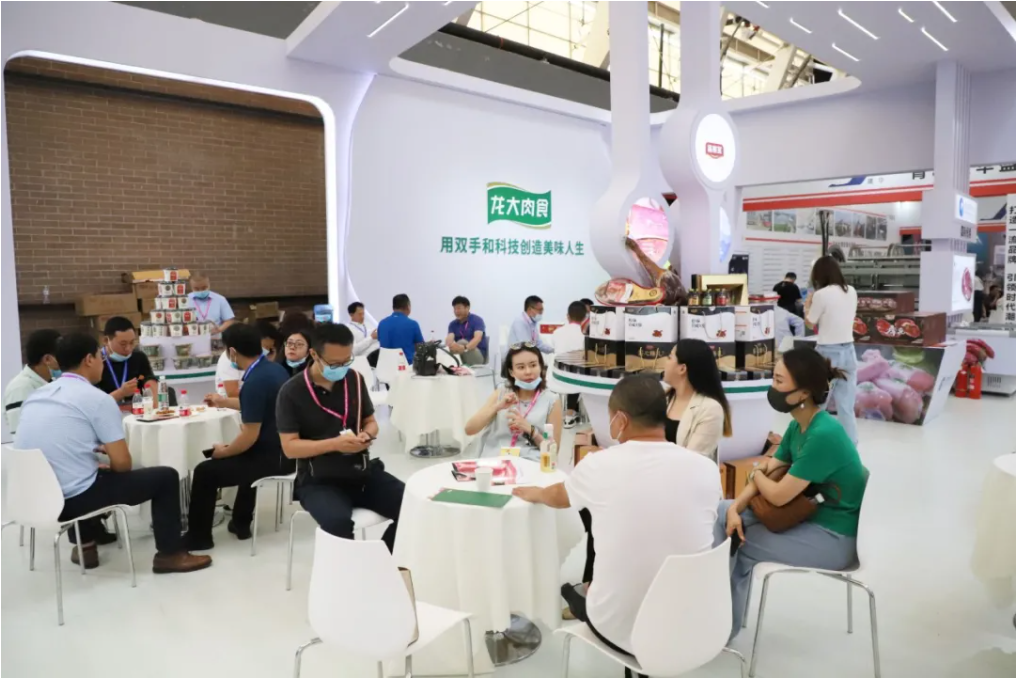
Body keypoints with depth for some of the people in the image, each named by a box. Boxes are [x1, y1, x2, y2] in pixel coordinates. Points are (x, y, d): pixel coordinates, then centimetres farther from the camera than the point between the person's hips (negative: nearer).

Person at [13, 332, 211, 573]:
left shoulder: (35, 396, 10)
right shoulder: (96, 398, -11)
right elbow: (122, 464, -10)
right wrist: (106, 456, 13)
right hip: (72, 498, -8)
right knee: (166, 476, 5)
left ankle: (85, 545, 37)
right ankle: (170, 554, 13)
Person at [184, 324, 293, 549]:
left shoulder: (254, 382, -24)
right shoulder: (275, 368, 4)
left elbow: (249, 437, -22)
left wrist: (223, 452, -3)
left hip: (271, 457, -10)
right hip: (283, 451, 10)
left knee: (205, 471, 3)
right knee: (239, 457, 35)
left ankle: (198, 537, 18)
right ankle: (241, 523, 41)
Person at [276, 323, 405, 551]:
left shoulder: (355, 380, 5)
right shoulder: (292, 392, -7)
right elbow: (290, 447, -9)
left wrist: (367, 435, -8)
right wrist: (335, 443, -21)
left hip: (362, 469, 4)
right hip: (318, 480, -4)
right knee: (339, 522, -36)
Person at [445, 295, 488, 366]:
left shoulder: (477, 320, -7)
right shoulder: (453, 324, 8)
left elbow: (478, 338, -25)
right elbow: (449, 338, -11)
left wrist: (465, 348, -46)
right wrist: (449, 345, -38)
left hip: (479, 355, -3)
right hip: (461, 355, 3)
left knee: (462, 342, -33)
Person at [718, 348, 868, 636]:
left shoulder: (824, 435, -29)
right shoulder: (798, 426, 0)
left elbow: (778, 495, -25)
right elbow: (767, 473, 4)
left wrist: (756, 475, -2)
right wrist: (735, 508, -13)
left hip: (834, 537, -9)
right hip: (808, 515, 9)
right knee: (720, 513, 0)